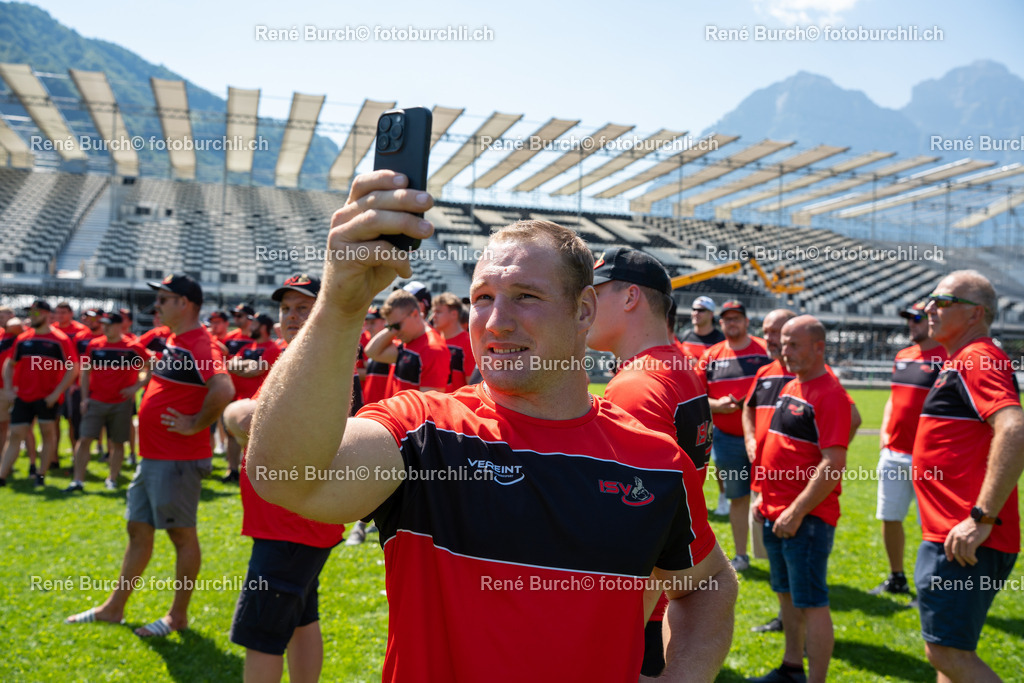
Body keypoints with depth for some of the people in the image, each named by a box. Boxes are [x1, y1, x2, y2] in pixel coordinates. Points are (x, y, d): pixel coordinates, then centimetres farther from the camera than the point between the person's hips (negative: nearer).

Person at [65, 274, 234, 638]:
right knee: (138, 530, 18)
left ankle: (178, 615, 15)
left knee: (182, 534, 2)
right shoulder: (172, 341, 14)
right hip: (152, 456, 10)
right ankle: (114, 607, 30)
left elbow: (223, 389, -35)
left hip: (178, 460, -10)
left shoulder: (200, 344, -19)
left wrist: (195, 426, -23)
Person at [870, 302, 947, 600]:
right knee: (889, 518, 12)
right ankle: (896, 579, 28)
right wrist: (884, 431, 9)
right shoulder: (902, 356, 15)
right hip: (892, 453, 7)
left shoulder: (947, 359, -9)